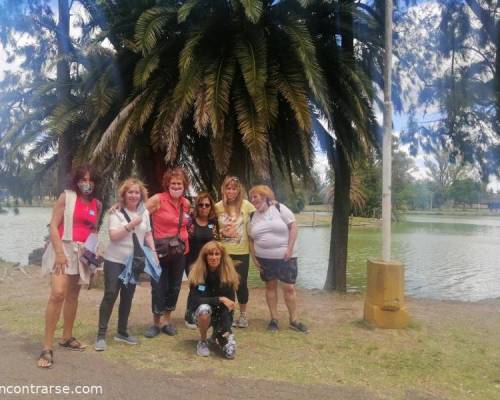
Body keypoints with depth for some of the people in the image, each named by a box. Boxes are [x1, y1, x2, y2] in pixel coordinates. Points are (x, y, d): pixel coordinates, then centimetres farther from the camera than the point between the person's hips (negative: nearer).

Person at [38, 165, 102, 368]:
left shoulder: (97, 204, 10)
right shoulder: (66, 196, -4)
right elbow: (53, 226, -9)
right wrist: (59, 252, -18)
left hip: (83, 252, 6)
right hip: (63, 247, -5)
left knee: (73, 295, 14)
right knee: (58, 293, -19)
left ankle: (67, 338, 30)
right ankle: (47, 347, -14)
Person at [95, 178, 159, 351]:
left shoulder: (144, 213, 7)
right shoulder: (117, 212, -8)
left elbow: (148, 234, 13)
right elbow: (113, 236, -16)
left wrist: (153, 252, 4)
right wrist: (131, 225, -24)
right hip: (115, 260, -5)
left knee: (127, 296, 12)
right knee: (110, 295, -9)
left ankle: (122, 332, 25)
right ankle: (101, 335, -2)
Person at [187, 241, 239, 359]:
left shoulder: (229, 274, -15)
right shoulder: (197, 274, -18)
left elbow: (229, 304, -18)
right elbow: (195, 300, -24)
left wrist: (226, 330, -27)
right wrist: (220, 299, -32)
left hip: (221, 314, 1)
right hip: (202, 312, -1)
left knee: (230, 352, -19)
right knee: (204, 308, -38)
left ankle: (218, 335, 16)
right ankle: (202, 341, -11)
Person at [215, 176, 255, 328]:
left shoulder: (246, 205, -6)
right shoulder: (218, 207, -2)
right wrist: (221, 232, -12)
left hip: (242, 252, -1)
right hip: (224, 252, 1)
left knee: (241, 283, 7)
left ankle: (243, 315, 26)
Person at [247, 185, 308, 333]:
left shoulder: (279, 208, -8)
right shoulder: (253, 217, 6)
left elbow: (293, 227, -9)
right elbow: (251, 239, 11)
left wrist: (289, 249, -15)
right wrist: (254, 258, 3)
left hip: (285, 257, -4)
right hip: (264, 258, 4)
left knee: (289, 288, -1)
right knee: (270, 286, 9)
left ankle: (294, 320, 11)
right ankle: (274, 319, 19)